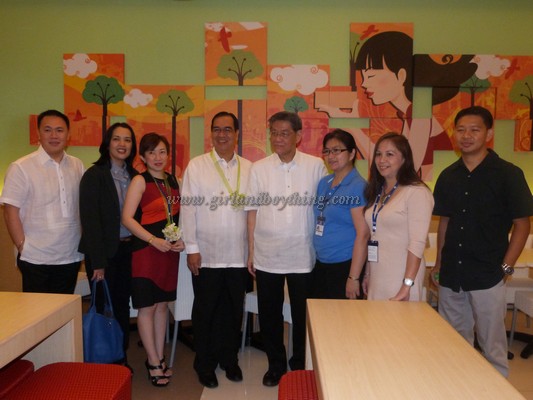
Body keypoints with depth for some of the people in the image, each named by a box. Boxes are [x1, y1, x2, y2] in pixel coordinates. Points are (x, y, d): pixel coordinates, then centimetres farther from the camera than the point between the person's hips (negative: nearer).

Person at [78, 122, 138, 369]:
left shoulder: (134, 176, 8)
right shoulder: (94, 175, -7)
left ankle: (121, 359, 27)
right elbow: (90, 220, -12)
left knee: (123, 305, 12)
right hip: (105, 252, -4)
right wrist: (98, 262, -14)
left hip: (128, 249, 5)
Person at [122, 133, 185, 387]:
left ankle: (159, 358, 28)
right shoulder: (140, 181, -7)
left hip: (170, 251, 6)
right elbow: (127, 218, -13)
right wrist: (154, 240, -20)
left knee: (163, 304, 14)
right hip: (146, 251, -5)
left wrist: (181, 240, -2)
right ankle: (154, 363, 18)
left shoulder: (173, 181, 9)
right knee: (147, 307, 4)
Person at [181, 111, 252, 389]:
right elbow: (188, 208, -4)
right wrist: (191, 248, -8)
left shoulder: (248, 168, 7)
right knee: (205, 311, 10)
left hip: (239, 255, 2)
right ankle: (205, 365, 29)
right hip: (206, 255, -2)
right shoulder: (196, 166, -1)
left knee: (233, 310, 14)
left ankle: (229, 359, 34)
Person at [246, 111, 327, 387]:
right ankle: (276, 364, 34)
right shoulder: (258, 168, -1)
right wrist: (251, 252, 0)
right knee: (269, 315, 13)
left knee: (302, 315, 13)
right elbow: (252, 212, 1)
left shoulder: (316, 166, -3)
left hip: (303, 256, -1)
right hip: (267, 256, 1)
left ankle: (300, 365, 35)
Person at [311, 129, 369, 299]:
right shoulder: (323, 183, 8)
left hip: (344, 266, -7)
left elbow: (363, 234, -17)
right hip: (319, 265, 7)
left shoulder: (358, 187, -13)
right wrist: (314, 258, 11)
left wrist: (354, 277, -18)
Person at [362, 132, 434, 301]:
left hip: (401, 279, -6)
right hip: (376, 278, 7)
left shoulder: (417, 192, -12)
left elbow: (417, 243, -18)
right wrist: (367, 274, 12)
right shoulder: (377, 192, 10)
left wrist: (407, 285, -21)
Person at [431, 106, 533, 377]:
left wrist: (506, 267, -11)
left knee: (492, 347, 7)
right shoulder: (448, 176, 6)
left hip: (487, 277, -4)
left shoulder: (508, 174, -6)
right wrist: (438, 264, 9)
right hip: (451, 276, 5)